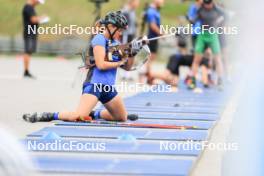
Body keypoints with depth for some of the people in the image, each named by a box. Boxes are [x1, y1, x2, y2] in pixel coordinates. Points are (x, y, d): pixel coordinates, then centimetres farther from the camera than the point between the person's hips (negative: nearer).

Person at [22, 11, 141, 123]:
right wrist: (119, 63, -7)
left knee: (122, 118, 14)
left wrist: (132, 54, 0)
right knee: (79, 117, -26)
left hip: (109, 88, 9)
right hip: (94, 84, -8)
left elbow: (127, 67, 18)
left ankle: (94, 114, 29)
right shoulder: (100, 39, -9)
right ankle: (48, 116, -10)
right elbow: (101, 64, -18)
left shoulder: (116, 43, 14)